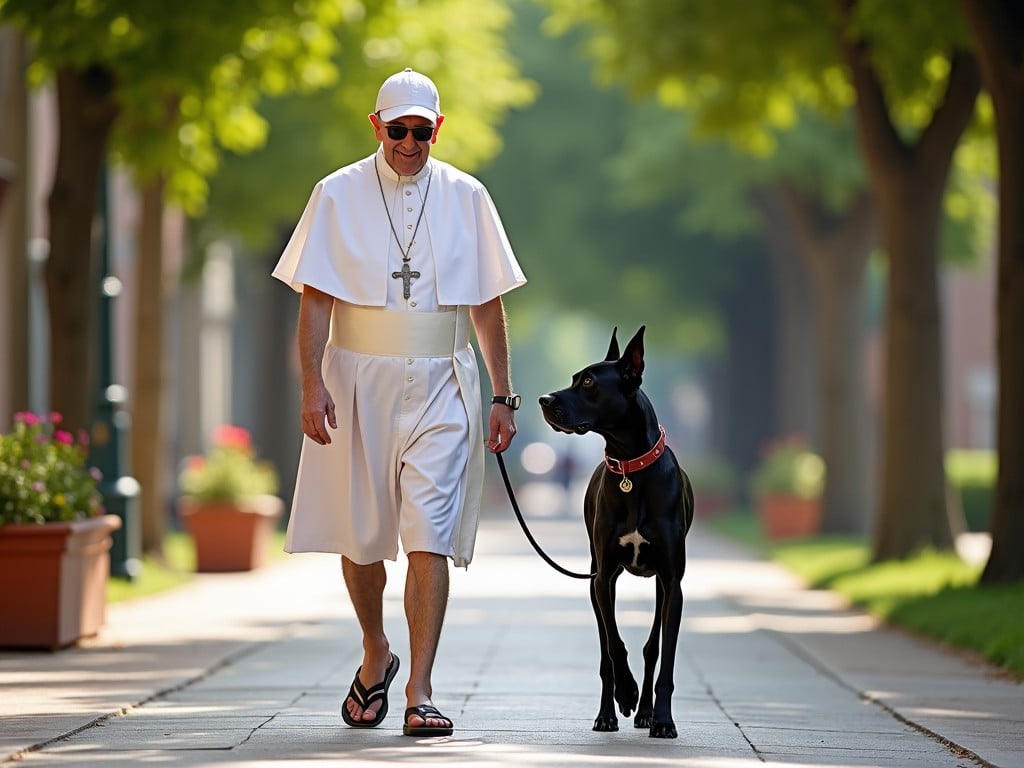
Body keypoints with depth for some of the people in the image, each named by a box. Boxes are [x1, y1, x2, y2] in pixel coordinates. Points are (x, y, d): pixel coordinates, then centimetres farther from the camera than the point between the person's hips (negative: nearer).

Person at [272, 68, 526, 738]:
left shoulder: (466, 198, 6)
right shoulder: (338, 195, 2)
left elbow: (488, 305, 10)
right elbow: (315, 299, -2)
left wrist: (503, 395, 7)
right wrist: (312, 385, -13)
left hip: (440, 386, 0)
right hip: (358, 380, 0)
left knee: (430, 537, -10)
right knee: (361, 538, 7)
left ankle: (420, 690, -10)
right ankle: (376, 655, 32)